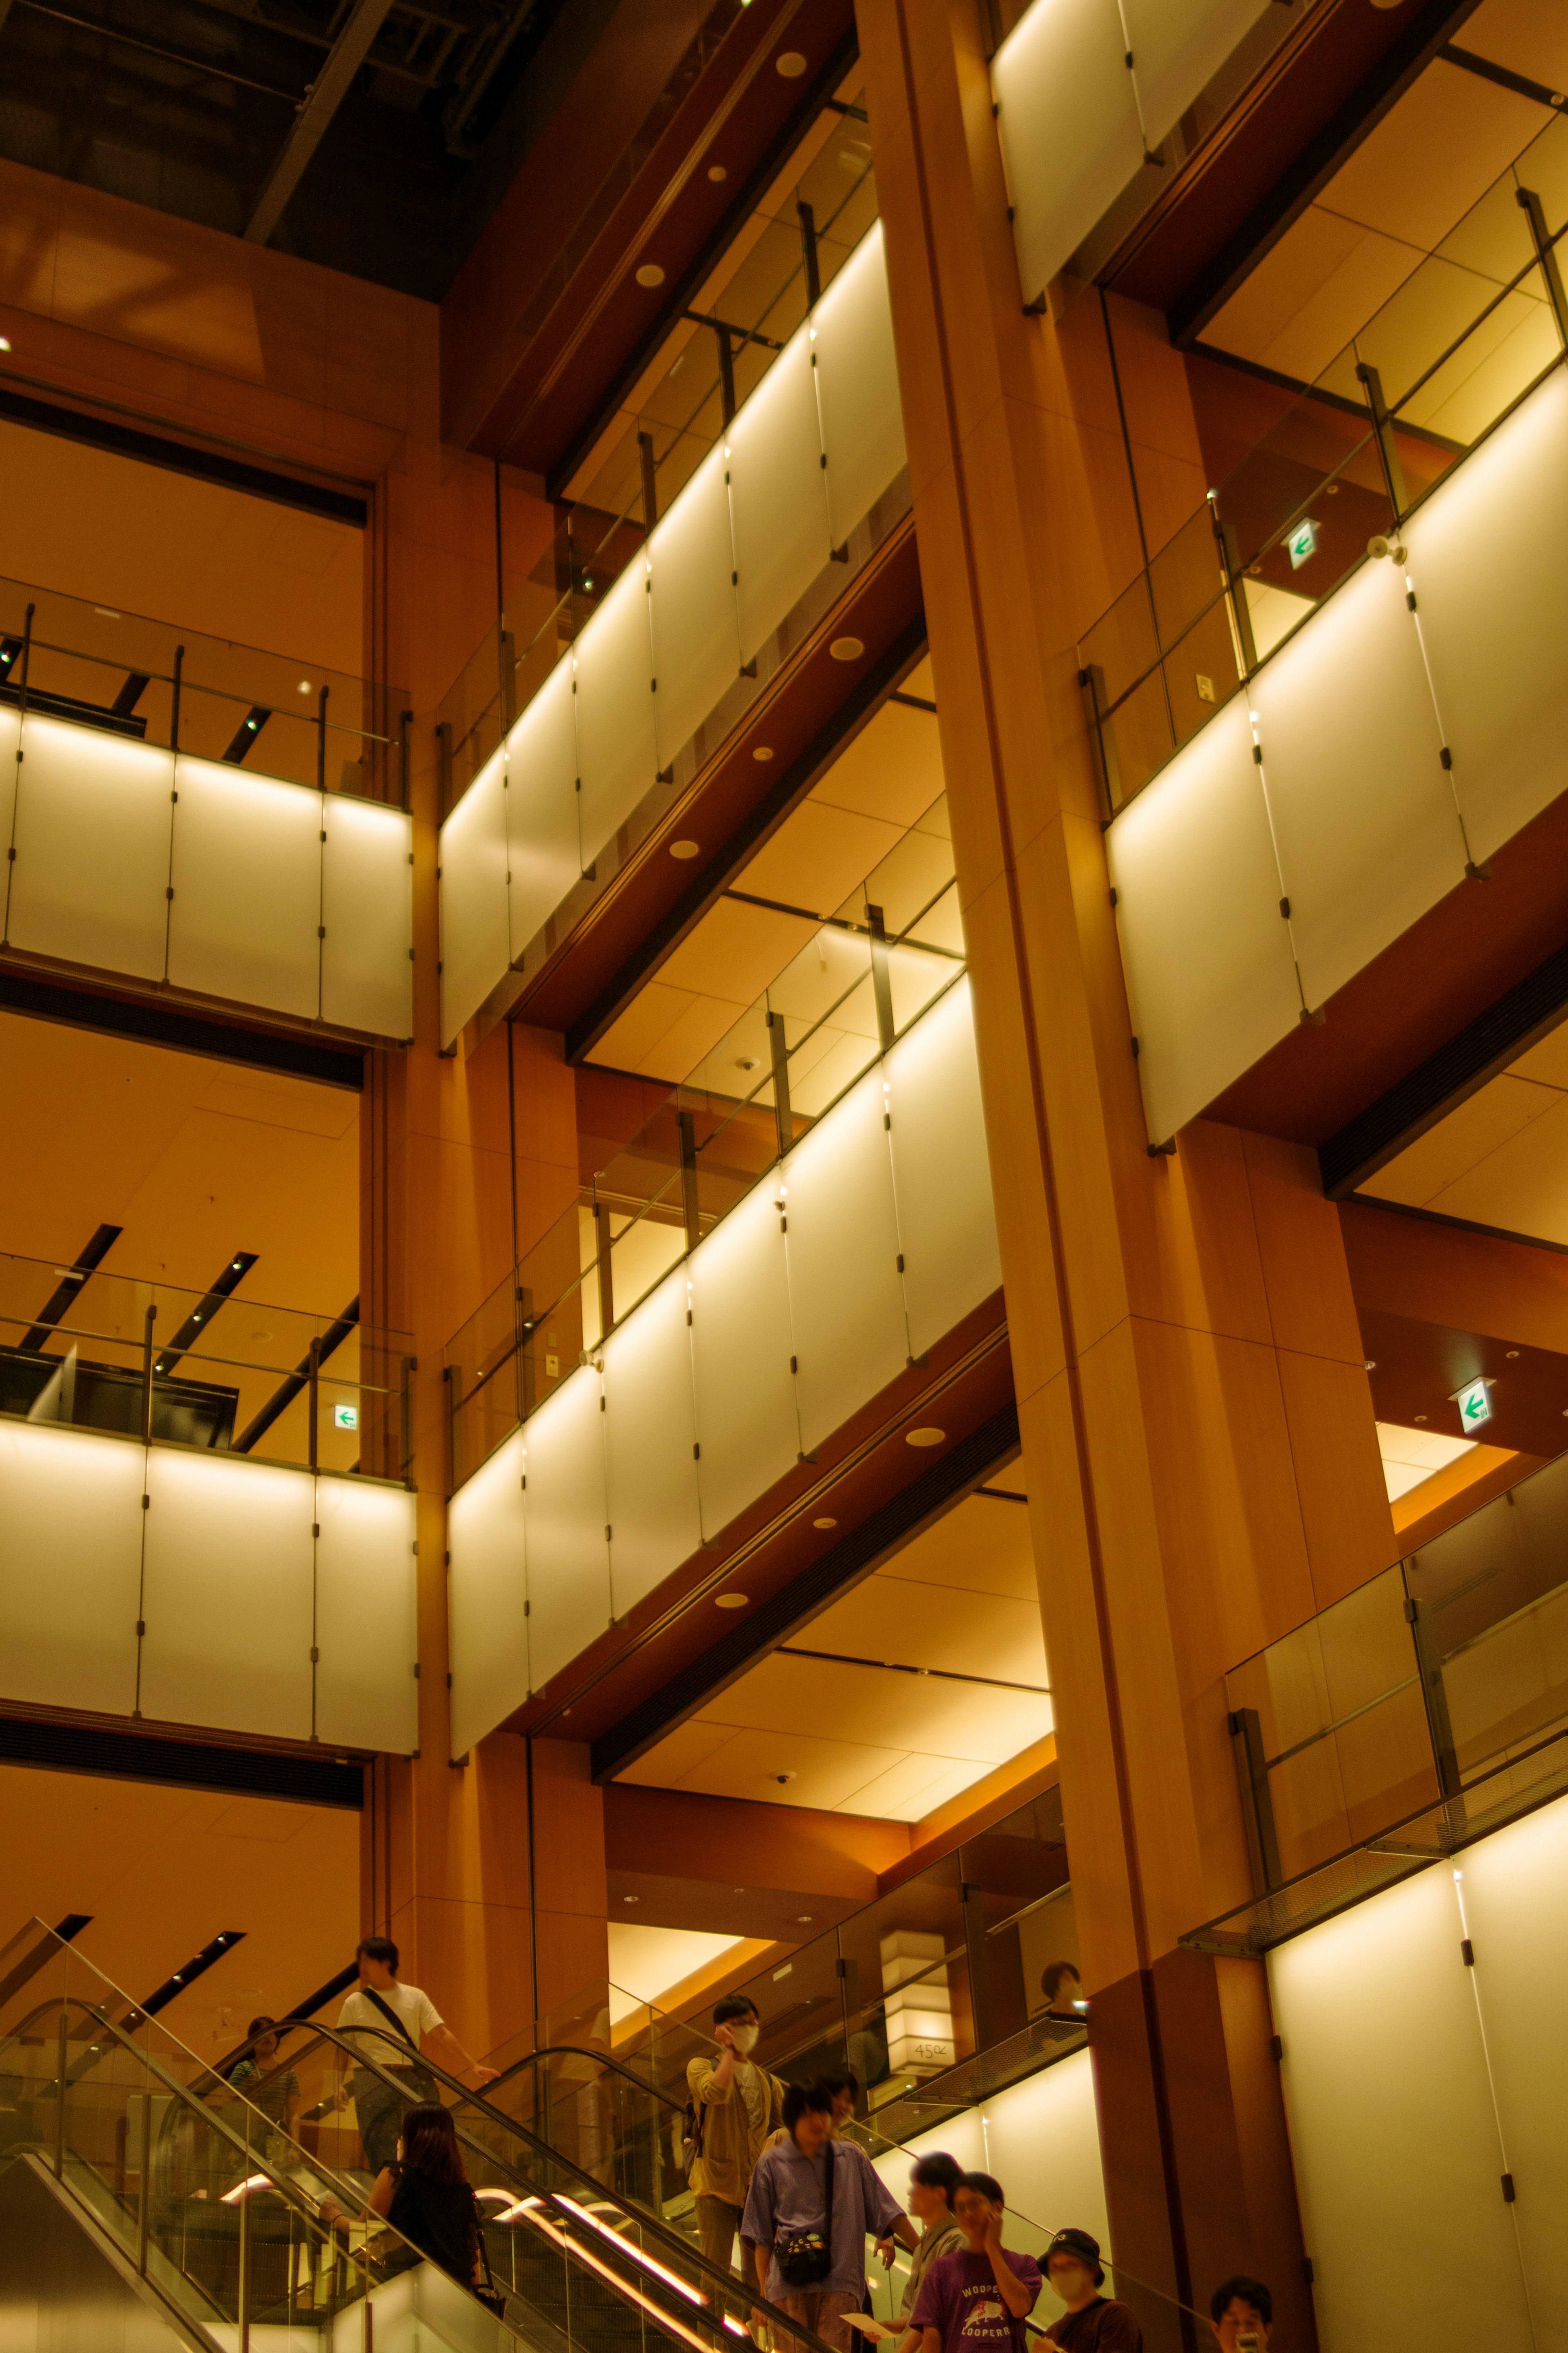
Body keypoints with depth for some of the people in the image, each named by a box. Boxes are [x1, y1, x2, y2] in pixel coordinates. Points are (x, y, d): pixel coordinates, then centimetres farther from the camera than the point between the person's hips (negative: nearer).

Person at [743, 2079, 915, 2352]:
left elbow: (885, 2210, 17)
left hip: (839, 2280, 0)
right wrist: (764, 2290, 6)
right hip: (789, 2282, 0)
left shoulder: (851, 2157, 15)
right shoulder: (772, 2163, 11)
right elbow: (761, 2235, 12)